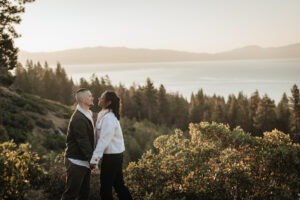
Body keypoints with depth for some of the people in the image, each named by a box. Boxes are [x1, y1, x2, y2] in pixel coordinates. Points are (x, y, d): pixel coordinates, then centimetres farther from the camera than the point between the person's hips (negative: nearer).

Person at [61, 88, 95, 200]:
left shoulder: (88, 114, 12)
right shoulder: (78, 119, -20)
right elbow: (83, 141, -26)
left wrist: (93, 157, 14)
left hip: (84, 161, 10)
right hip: (76, 161, -9)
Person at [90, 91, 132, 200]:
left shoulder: (108, 118, -19)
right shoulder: (104, 116, 11)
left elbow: (104, 140, -23)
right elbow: (100, 138, 13)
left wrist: (95, 158, -22)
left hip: (112, 157, -9)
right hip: (116, 155, 9)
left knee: (105, 188, 0)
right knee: (118, 184, 16)